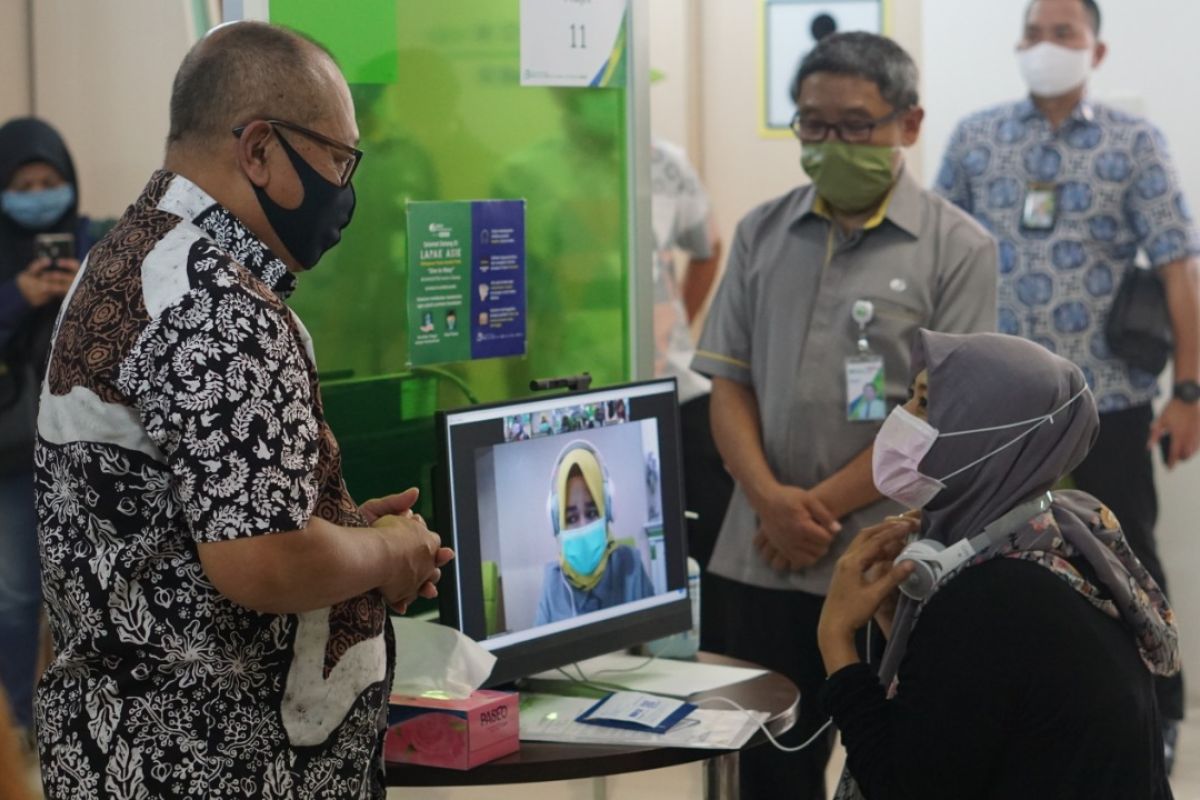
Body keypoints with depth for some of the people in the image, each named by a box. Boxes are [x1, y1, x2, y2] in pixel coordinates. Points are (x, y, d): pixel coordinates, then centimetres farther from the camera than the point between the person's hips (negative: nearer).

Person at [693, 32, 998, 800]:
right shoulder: (762, 233, 9)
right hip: (766, 558, 4)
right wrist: (771, 498, -9)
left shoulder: (958, 247, -3)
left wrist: (822, 504, -11)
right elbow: (729, 383, 7)